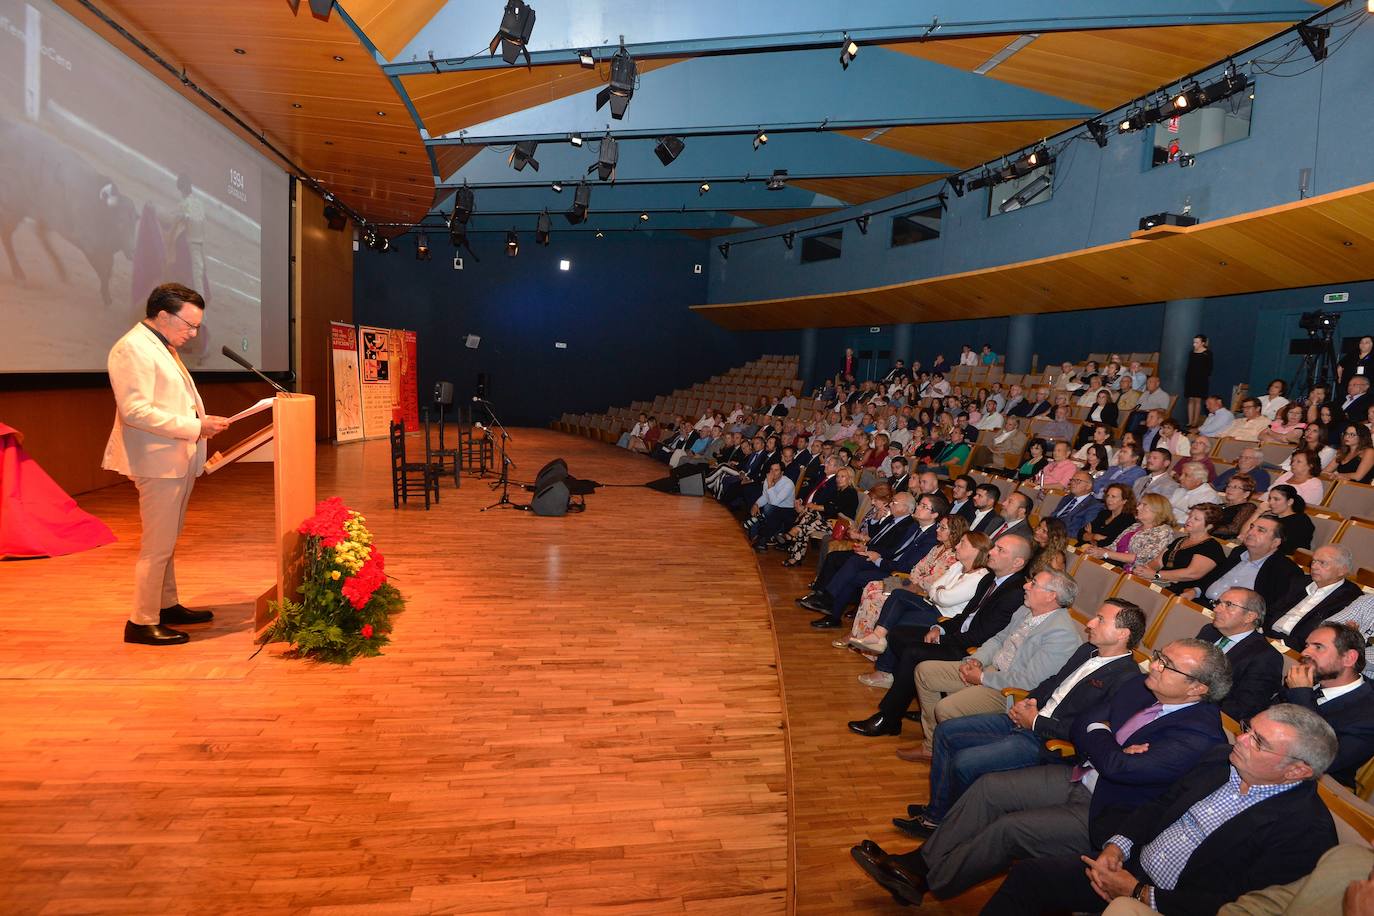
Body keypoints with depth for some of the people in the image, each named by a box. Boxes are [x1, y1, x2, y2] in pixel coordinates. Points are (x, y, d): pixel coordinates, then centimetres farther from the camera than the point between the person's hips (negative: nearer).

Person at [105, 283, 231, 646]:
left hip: (179, 460, 10)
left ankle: (167, 605, 30)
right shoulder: (133, 348, -15)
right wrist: (194, 427, -22)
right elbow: (135, 410, -23)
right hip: (158, 462, -10)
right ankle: (142, 622, 4)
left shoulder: (162, 347, 18)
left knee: (167, 541, 19)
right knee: (157, 546, -5)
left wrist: (201, 420, 11)